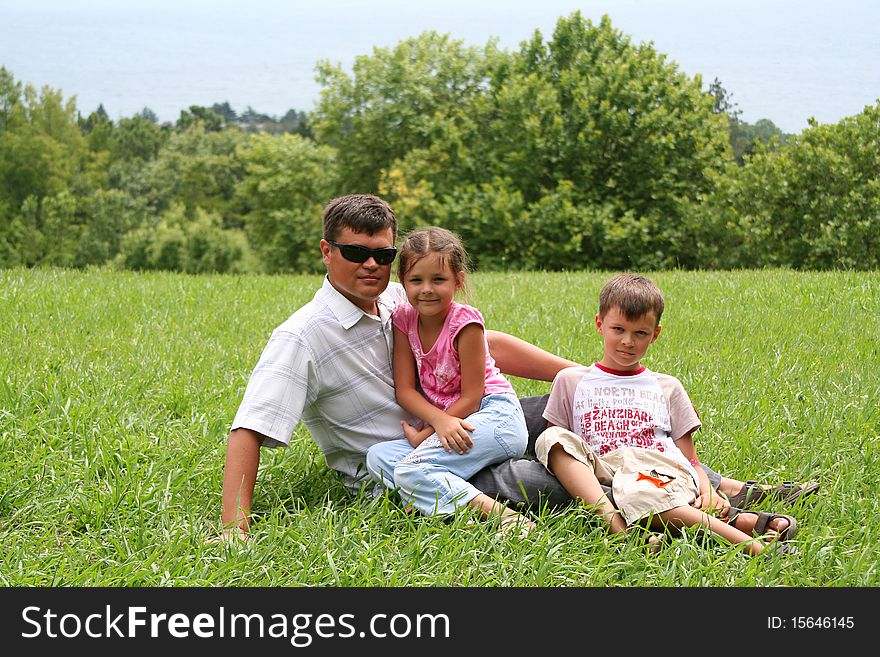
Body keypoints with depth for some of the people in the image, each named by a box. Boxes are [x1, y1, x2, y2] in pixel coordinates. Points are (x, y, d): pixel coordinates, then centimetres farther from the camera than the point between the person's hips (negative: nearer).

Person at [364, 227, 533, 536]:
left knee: (412, 470, -27)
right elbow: (405, 389, -2)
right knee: (378, 457, -13)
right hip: (441, 423, 8)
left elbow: (471, 397, -12)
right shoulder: (404, 320, 3)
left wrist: (424, 435, -13)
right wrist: (440, 422, -20)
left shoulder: (465, 322, -13)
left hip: (494, 415, -8)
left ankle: (502, 516, -36)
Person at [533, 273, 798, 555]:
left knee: (635, 495, -41)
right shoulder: (570, 381, 21)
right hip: (599, 477, 2)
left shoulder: (667, 388, 24)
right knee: (552, 437, -29)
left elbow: (691, 458, 18)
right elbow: (556, 450, 18)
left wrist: (706, 490, -4)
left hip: (664, 476, -1)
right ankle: (612, 519, -45)